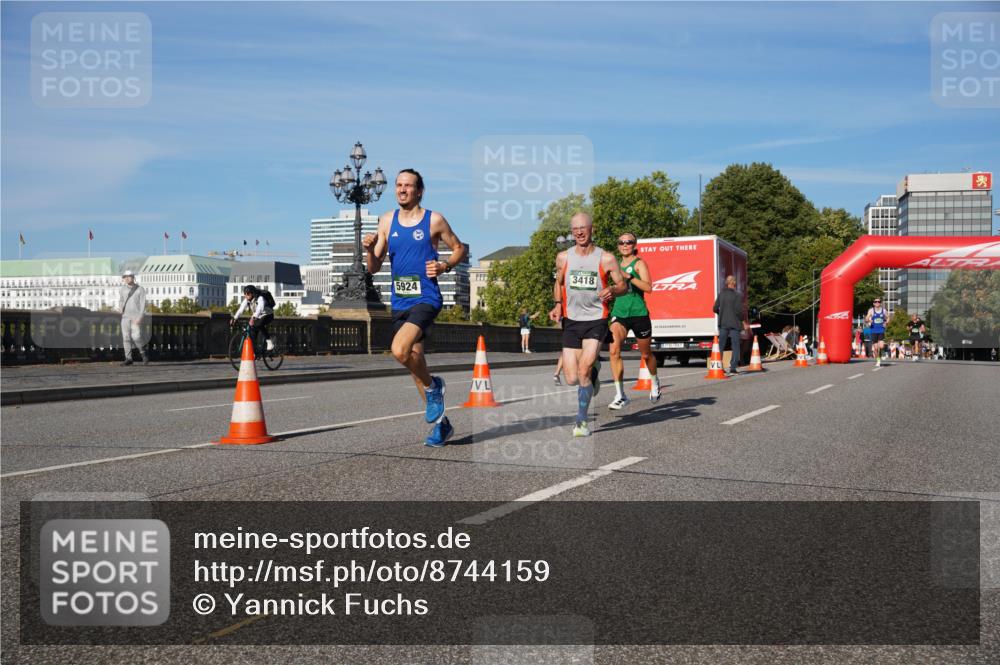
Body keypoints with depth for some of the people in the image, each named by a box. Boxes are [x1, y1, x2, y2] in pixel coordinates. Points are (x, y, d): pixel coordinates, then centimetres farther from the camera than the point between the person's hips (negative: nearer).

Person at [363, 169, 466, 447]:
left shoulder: (434, 220, -2)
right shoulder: (387, 221, 9)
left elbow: (459, 249, 10)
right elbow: (374, 268, 9)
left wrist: (445, 266, -9)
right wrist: (369, 249, -11)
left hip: (426, 298, -6)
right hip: (400, 302, 6)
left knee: (400, 350, -28)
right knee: (414, 360, 11)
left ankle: (432, 386, 2)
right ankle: (440, 423, 25)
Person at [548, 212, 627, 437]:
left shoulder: (606, 258, -3)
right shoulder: (563, 257, 5)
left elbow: (623, 286, 3)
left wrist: (612, 290, -20)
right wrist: (557, 304, 1)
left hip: (596, 320, -3)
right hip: (571, 322, 3)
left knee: (583, 371, -18)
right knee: (571, 379, 0)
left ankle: (581, 421, -2)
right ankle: (594, 369, 36)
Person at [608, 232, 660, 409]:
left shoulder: (639, 263, -4)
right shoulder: (616, 264, 13)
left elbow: (648, 287, -20)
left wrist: (628, 276, -26)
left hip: (638, 313, -4)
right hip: (619, 313, 4)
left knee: (646, 354, 13)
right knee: (614, 351, -18)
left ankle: (655, 382, 43)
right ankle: (620, 396, -18)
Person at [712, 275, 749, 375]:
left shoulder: (721, 294, 3)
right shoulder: (737, 295, -10)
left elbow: (715, 308, 5)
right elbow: (739, 310, -14)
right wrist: (744, 322, -3)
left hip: (723, 323, 4)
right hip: (734, 324, -4)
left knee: (721, 345, 10)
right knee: (735, 346, 3)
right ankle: (733, 367, -1)